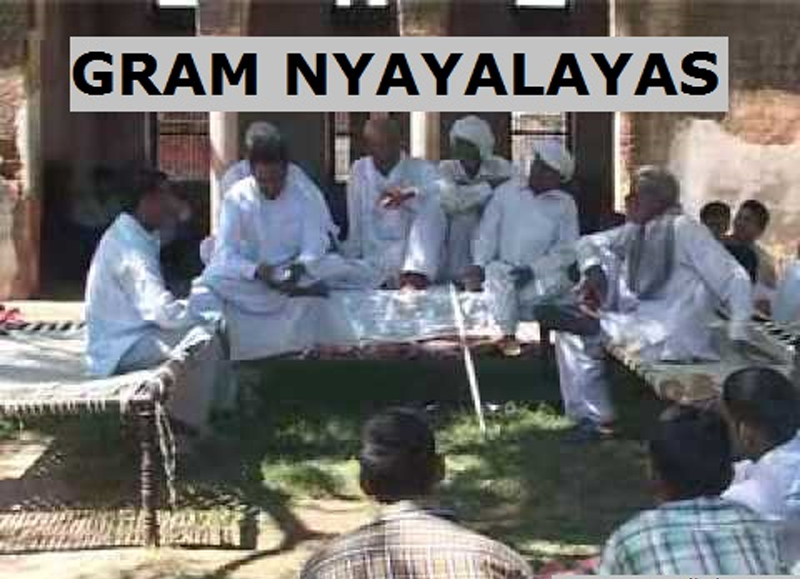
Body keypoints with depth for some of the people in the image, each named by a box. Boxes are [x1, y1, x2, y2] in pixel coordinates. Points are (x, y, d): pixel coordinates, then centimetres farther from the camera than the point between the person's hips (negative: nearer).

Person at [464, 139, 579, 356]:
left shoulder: (565, 204, 8)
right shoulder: (506, 191, 12)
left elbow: (567, 250, -1)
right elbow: (487, 231, 6)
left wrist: (534, 269, -16)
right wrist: (479, 264, -11)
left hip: (541, 274, 0)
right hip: (506, 269, 1)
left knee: (556, 280, -33)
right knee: (496, 270, -33)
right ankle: (508, 335, -35)